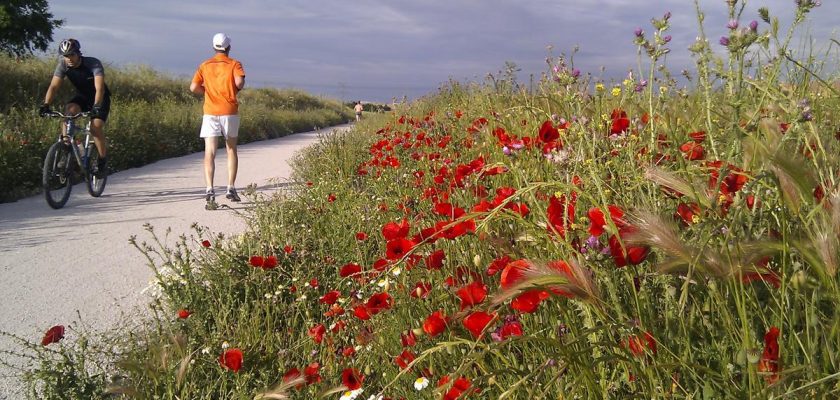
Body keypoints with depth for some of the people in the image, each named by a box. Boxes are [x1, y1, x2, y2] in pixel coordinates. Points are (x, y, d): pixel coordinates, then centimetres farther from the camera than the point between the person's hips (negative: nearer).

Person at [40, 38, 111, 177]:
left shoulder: (93, 64, -28)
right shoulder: (63, 65, -16)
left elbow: (99, 88, -40)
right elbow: (54, 86, -23)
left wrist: (96, 107, -55)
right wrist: (45, 105, -38)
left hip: (100, 99, -4)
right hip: (82, 97, 4)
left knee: (96, 127, -23)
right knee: (69, 111, -28)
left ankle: (103, 161, -5)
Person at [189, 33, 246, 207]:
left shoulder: (205, 65, 9)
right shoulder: (234, 64, 1)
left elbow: (194, 87, -1)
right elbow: (240, 82, -18)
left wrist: (208, 90, 16)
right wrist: (236, 88, 4)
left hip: (210, 112, 1)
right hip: (230, 112, -1)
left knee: (209, 152, -4)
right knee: (231, 150, 15)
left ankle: (209, 190, -18)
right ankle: (231, 188, 13)